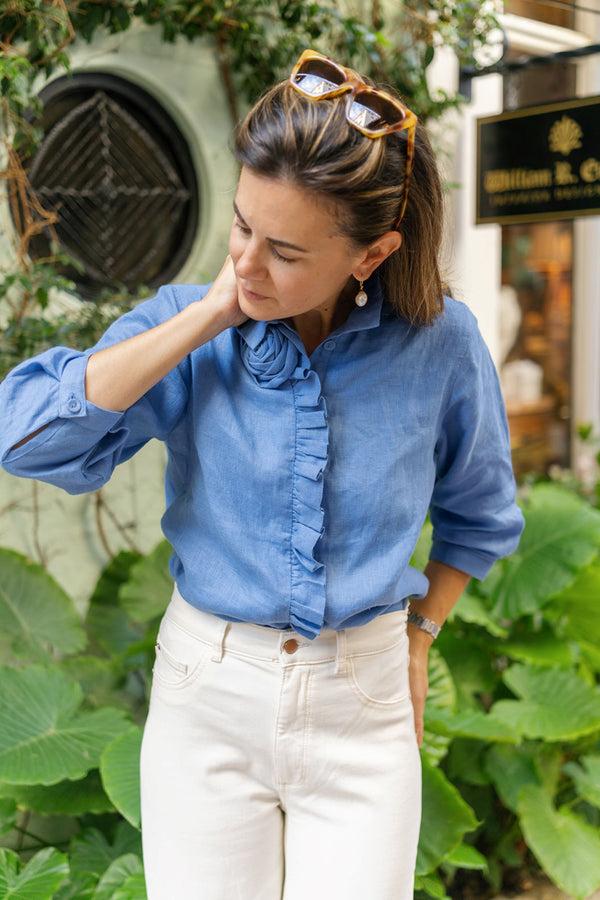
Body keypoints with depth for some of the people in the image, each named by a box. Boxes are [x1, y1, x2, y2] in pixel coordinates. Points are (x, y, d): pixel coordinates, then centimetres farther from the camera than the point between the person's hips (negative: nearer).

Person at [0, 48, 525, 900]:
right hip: (206, 692, 1)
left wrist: (418, 637, 7)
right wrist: (208, 316, -22)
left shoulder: (441, 343, -8)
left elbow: (478, 514, 9)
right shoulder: (189, 327, -9)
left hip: (362, 707, 0)